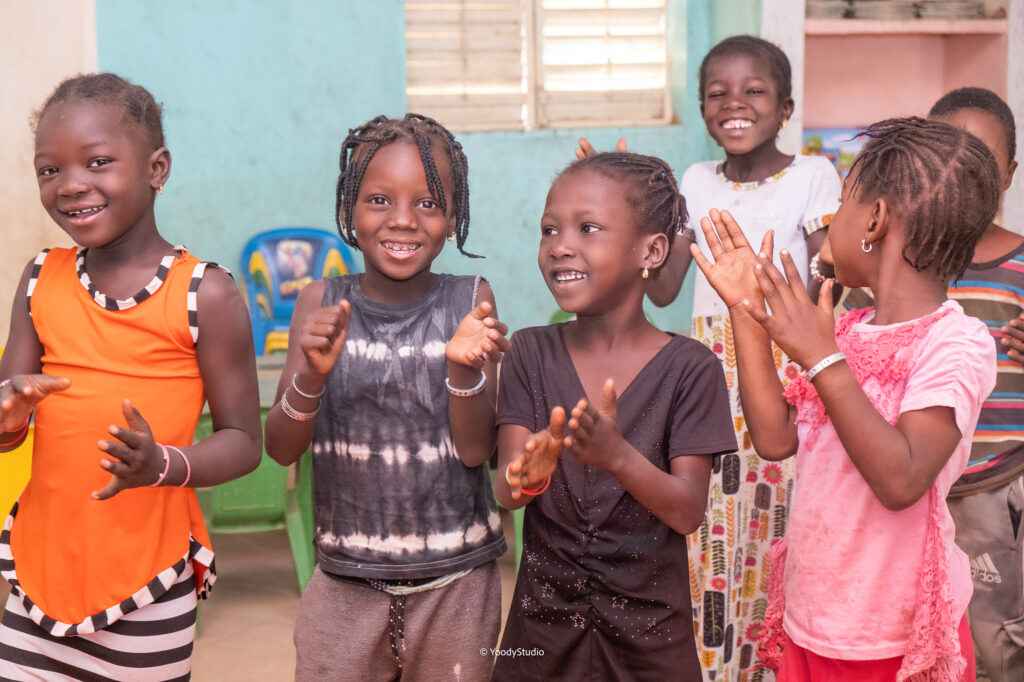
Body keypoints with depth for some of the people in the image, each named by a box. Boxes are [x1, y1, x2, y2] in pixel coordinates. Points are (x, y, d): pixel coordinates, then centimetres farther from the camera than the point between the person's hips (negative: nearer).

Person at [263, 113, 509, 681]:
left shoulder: (469, 302, -6)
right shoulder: (321, 304, -3)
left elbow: (476, 450, -9)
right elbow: (281, 448, -7)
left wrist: (463, 366, -27)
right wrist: (312, 373, -25)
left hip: (455, 581, 0)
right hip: (346, 578, 1)